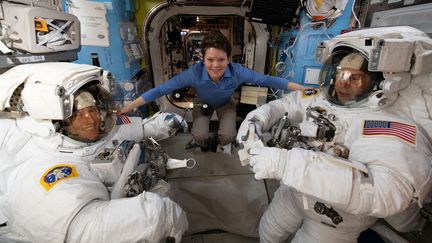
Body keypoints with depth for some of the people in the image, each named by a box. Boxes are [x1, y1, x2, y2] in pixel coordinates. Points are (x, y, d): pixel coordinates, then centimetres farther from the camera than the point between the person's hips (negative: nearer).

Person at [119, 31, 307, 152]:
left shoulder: (237, 72, -34)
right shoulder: (194, 73, -36)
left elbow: (267, 80, -27)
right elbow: (163, 89, -32)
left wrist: (301, 89, -25)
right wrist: (132, 105, -30)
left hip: (225, 105, 1)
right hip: (203, 104, 0)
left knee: (228, 136, -20)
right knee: (199, 136, -21)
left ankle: (221, 142, 20)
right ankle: (206, 142, 20)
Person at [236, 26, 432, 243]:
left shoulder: (394, 126, -26)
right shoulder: (317, 99, -7)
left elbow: (387, 191, -41)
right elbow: (279, 106, 3)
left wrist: (286, 162, -51)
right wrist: (254, 122, -21)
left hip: (336, 221, -4)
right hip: (293, 192, 5)